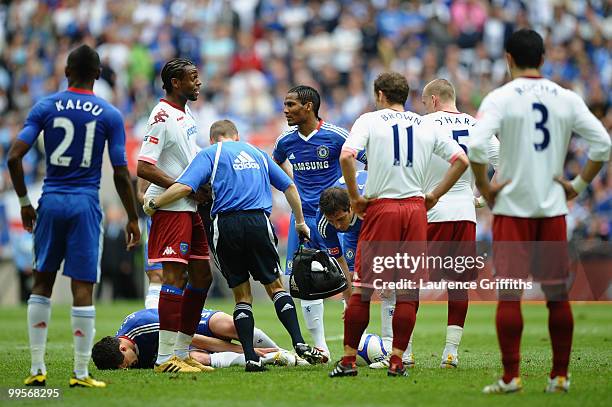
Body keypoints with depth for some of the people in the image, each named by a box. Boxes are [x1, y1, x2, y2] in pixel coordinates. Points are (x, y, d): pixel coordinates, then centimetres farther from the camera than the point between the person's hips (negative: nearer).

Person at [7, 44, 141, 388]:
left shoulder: (45, 108, 2)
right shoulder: (110, 115, -1)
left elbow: (15, 156, -3)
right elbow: (121, 173, -3)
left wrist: (24, 202, 8)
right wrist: (133, 218, 5)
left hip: (51, 202, 2)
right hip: (86, 205, -2)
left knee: (43, 282, 13)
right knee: (83, 288, -2)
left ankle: (37, 368, 11)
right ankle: (81, 373, -1)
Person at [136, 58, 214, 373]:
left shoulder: (186, 115, 16)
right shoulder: (162, 117, -14)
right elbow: (144, 168, -20)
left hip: (191, 208, 10)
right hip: (170, 207, -10)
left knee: (202, 277, 10)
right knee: (175, 276, -11)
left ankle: (182, 351, 17)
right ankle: (165, 357, -10)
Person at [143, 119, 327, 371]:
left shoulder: (210, 154, 10)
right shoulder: (257, 153, 24)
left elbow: (184, 187, -5)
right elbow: (289, 187, 26)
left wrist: (153, 204, 7)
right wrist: (300, 223, 37)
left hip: (227, 225, -2)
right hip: (258, 223, 2)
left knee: (242, 296, 8)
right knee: (275, 286, 12)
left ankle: (251, 358, 0)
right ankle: (299, 343, -5)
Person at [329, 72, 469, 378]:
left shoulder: (370, 120, 2)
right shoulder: (426, 126, 11)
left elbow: (346, 156, -14)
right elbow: (461, 160, 8)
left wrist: (355, 198, -5)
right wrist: (434, 196, 11)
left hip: (381, 206, -2)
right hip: (415, 209, 3)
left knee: (362, 288, 3)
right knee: (408, 289, 5)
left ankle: (348, 359, 3)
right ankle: (396, 361, 3)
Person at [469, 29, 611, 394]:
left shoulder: (500, 98, -6)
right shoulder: (567, 99, 3)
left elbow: (476, 145, -20)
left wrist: (484, 187, -8)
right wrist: (579, 185, 6)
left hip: (511, 206, -3)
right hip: (553, 208, 3)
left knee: (509, 295, 1)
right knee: (557, 295, 9)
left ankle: (511, 377, -1)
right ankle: (560, 376, 12)